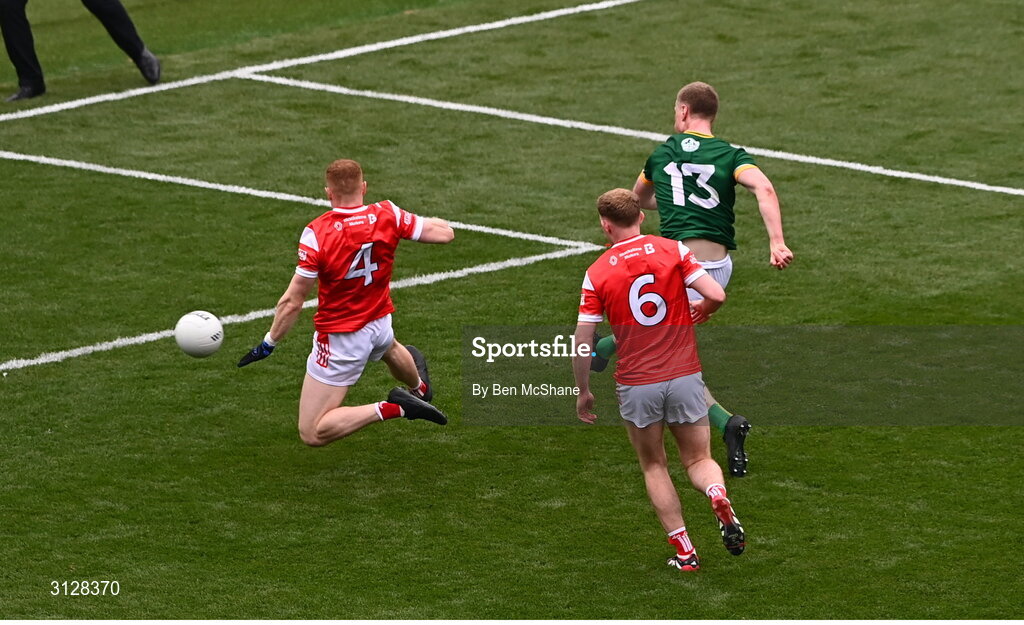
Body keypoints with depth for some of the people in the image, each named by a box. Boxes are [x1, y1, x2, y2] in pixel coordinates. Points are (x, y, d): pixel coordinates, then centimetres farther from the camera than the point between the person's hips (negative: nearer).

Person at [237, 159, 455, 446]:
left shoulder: (316, 234, -25)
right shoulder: (387, 216, -15)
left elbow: (293, 301, -21)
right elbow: (445, 233, -6)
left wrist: (268, 344, -9)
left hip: (340, 338, -6)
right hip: (379, 323, 6)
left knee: (312, 433, -3)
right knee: (389, 349, 45)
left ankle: (389, 409, -15)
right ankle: (419, 387, 75)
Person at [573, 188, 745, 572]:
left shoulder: (597, 273, -2)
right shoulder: (672, 250, -1)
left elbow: (582, 342, -4)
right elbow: (716, 296, -8)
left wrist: (583, 392, 9)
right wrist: (701, 310, 16)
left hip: (636, 386, -1)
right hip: (684, 377, 1)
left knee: (654, 467, 18)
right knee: (699, 460, 14)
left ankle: (684, 550, 8)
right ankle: (719, 496, -21)